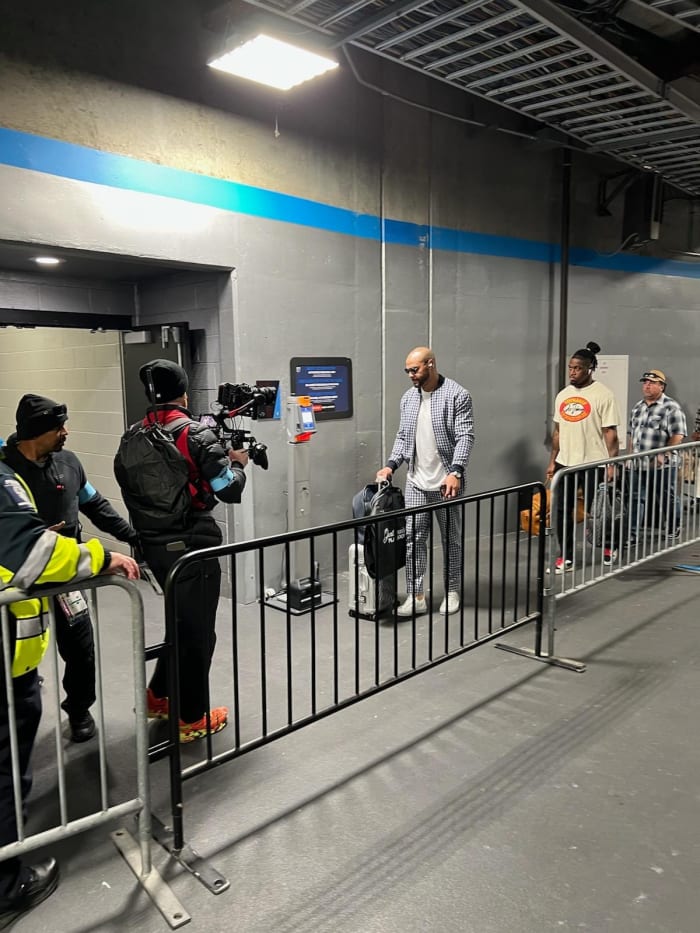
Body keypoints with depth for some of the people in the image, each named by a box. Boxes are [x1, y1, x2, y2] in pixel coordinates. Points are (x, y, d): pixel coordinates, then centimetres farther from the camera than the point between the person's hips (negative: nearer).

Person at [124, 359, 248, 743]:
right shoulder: (197, 433, -14)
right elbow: (230, 490, -14)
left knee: (182, 621, 25)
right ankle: (192, 719, 18)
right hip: (191, 545, -7)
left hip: (154, 545, 7)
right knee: (198, 631, 7)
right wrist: (237, 462, 4)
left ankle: (159, 696, 36)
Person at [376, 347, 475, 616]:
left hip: (446, 482, -5)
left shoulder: (457, 395, -9)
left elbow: (465, 436, -15)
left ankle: (452, 592, 24)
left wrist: (456, 471, -27)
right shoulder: (408, 398, 9)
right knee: (413, 538, 3)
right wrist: (391, 464, -1)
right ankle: (416, 596, 11)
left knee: (451, 539, 8)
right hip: (416, 482, 5)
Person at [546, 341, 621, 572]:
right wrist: (552, 461, 13)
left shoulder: (602, 395, -8)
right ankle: (565, 557, 16)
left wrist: (612, 464, -14)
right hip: (565, 463, 6)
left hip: (593, 464, -5)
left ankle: (609, 546, 33)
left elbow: (610, 433, -10)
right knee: (563, 510, 6)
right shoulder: (563, 395, 10)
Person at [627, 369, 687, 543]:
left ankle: (674, 528, 32)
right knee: (636, 499, 2)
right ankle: (632, 534, 4)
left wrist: (663, 454, -21)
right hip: (638, 465, 6)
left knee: (667, 499, 10)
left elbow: (678, 435, -14)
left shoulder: (671, 407, -9)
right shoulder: (637, 407, 13)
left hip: (662, 465, -6)